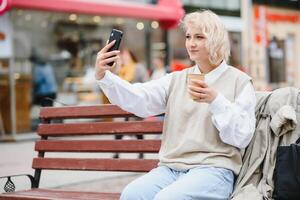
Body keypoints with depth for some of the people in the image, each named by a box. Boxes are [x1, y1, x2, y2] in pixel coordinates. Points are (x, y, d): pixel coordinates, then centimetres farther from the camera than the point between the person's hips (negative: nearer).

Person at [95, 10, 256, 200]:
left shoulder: (239, 81, 6)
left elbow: (242, 137, -3)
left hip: (212, 169, -4)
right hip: (171, 168, 4)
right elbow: (138, 100, 0)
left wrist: (216, 101, -15)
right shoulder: (176, 79, 17)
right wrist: (103, 76, -16)